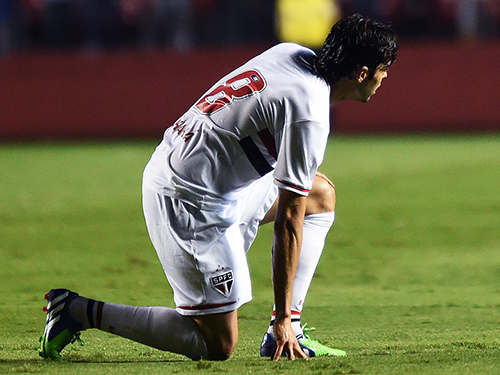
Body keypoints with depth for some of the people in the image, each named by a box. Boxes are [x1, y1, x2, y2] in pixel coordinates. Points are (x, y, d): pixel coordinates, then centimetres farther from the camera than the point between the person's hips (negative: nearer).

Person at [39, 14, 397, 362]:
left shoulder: (293, 54, 4)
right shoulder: (310, 117, -21)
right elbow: (289, 220, -18)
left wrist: (304, 177, 35)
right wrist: (283, 317, -13)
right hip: (191, 203, -11)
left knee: (321, 195, 18)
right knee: (219, 344, -4)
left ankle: (287, 334, 13)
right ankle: (80, 310, -2)